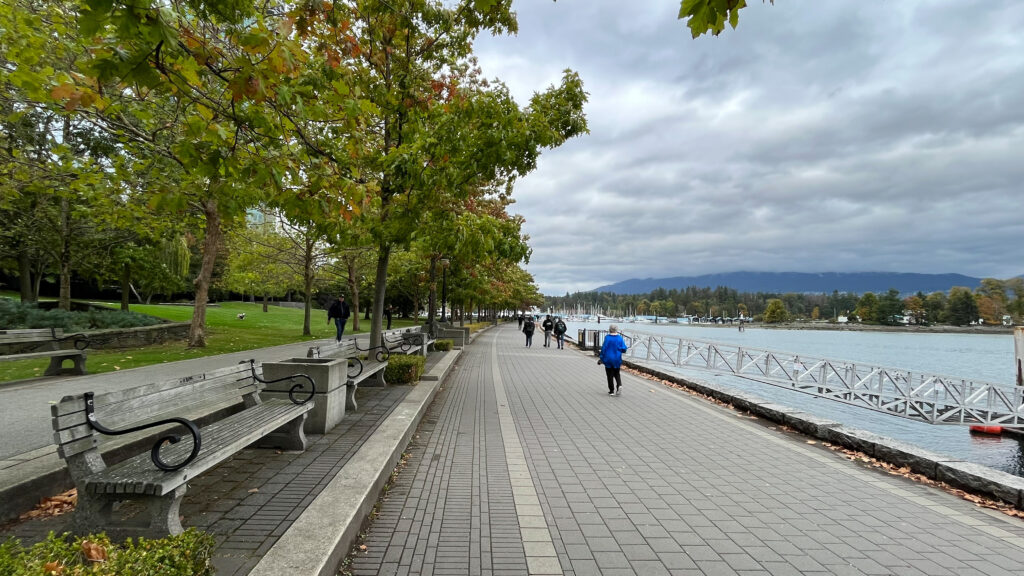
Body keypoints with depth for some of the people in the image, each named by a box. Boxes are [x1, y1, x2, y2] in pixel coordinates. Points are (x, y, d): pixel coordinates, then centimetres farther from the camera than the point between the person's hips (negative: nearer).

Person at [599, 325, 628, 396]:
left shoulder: (607, 338, -12)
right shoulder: (620, 338, -4)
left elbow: (603, 348, -13)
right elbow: (624, 349, -5)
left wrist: (601, 358, -4)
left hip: (608, 359, -2)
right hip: (617, 359, 2)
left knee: (610, 375, 9)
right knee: (616, 374, 19)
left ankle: (611, 391, 12)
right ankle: (619, 385, -6)